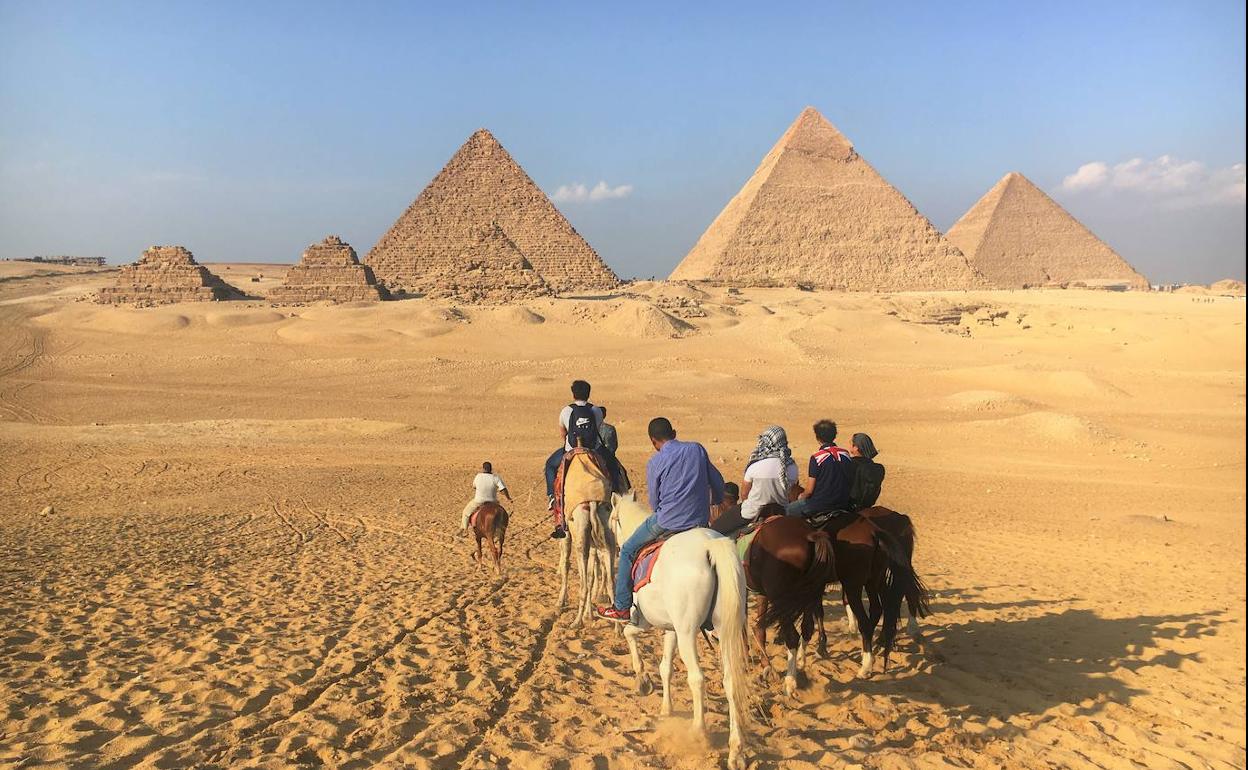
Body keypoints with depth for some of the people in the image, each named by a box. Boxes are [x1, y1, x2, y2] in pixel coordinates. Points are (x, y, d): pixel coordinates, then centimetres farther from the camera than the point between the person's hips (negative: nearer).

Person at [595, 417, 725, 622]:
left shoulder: (654, 463, -6)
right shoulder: (698, 449, 4)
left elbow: (654, 502, 0)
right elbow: (717, 483, 14)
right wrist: (716, 501, 35)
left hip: (667, 524, -4)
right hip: (700, 524, 4)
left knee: (628, 551, 16)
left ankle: (622, 607, 18)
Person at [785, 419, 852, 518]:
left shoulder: (816, 458, -17)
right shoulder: (846, 454, 1)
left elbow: (809, 490, -13)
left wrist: (802, 496, 8)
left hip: (820, 505, -6)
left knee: (786, 510, 13)